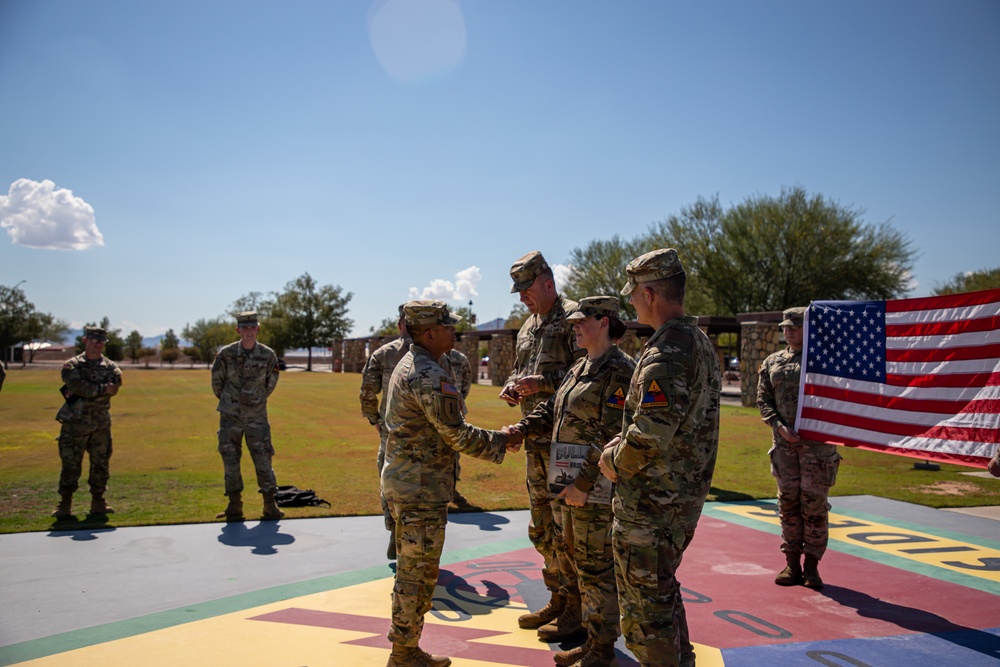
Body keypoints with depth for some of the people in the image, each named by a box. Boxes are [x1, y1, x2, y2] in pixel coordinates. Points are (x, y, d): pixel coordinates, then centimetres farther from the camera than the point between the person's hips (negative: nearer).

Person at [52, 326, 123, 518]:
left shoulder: (111, 367, 9)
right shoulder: (72, 365, 2)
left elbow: (113, 388, -11)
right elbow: (78, 385, -17)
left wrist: (87, 392, -17)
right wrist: (102, 389, -15)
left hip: (101, 425, 3)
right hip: (75, 423, -3)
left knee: (101, 465, 7)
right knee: (70, 465, -1)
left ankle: (98, 503, 17)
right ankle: (65, 505, 8)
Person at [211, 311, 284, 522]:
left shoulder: (268, 355, -7)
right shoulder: (226, 354, -8)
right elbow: (216, 381, 7)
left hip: (256, 417, -1)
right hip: (230, 417, 1)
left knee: (263, 459, -1)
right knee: (230, 460, 6)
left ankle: (270, 505, 7)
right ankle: (234, 506, 17)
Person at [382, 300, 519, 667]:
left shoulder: (408, 364, 12)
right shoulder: (430, 376, -21)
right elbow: (457, 435, -20)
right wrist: (502, 440, -6)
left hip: (403, 481, 10)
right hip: (421, 488, -10)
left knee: (411, 570, 18)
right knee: (418, 573, 1)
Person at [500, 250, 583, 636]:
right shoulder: (527, 328, 17)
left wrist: (544, 382, -22)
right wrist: (511, 389, 4)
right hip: (535, 439, 9)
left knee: (566, 528, -3)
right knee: (541, 528, 15)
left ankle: (578, 609, 12)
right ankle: (558, 600, 29)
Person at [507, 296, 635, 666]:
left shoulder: (618, 370, -15)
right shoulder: (580, 368, 14)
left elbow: (614, 437, -20)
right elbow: (552, 410, 16)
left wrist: (584, 484, -21)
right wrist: (522, 428, -1)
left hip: (597, 484, -10)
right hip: (573, 482, 10)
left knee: (596, 566, 1)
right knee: (577, 558, 18)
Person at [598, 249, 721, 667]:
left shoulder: (666, 352, -23)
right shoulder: (701, 343, 9)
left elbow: (649, 436, -29)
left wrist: (614, 461, -10)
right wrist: (620, 447, 8)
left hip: (650, 507, -10)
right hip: (685, 497, 10)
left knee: (645, 609, 5)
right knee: (663, 593, 26)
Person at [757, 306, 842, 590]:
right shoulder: (772, 362, 12)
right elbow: (763, 401, 9)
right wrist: (781, 427, -7)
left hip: (817, 441, -3)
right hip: (784, 442, 3)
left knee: (814, 503, 0)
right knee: (788, 502, 6)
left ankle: (812, 565, 11)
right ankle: (792, 564, 15)